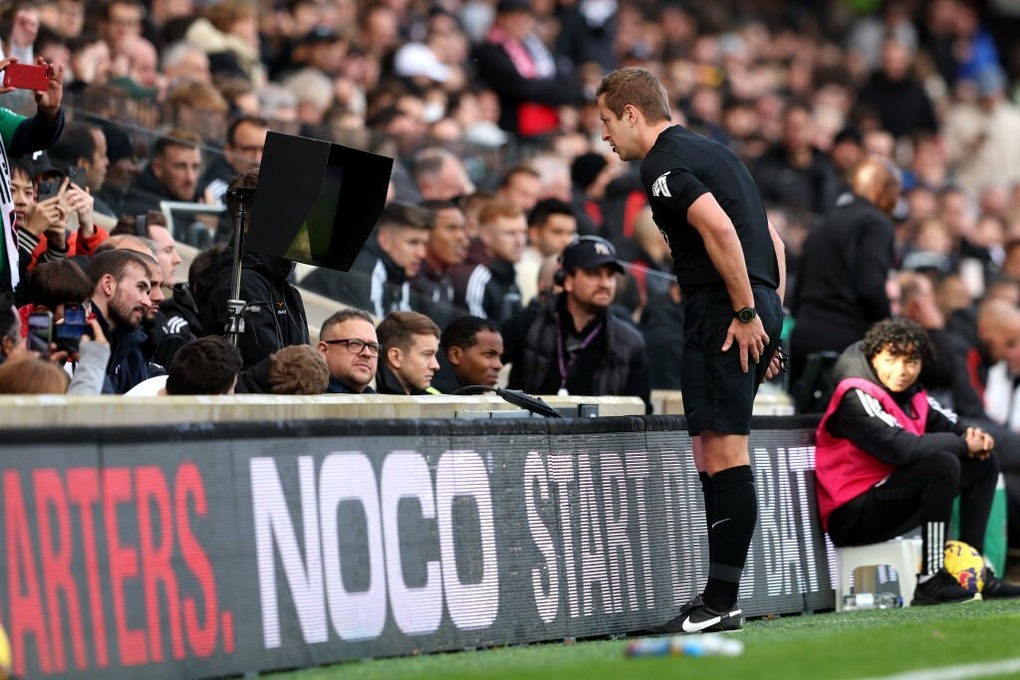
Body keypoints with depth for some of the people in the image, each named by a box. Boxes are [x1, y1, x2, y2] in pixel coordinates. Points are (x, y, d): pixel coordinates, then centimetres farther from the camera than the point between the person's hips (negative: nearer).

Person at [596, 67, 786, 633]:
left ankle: (721, 602, -10)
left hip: (721, 312, -10)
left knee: (724, 452, -9)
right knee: (712, 451, 13)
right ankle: (719, 595, 14)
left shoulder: (663, 164, -7)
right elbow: (771, 239, 24)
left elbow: (719, 228, -23)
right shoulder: (710, 150, 23)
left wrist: (745, 312, -19)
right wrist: (770, 316, 19)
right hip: (757, 310, 10)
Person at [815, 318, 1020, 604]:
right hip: (851, 518, -10)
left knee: (983, 463, 11)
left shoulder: (912, 396, 9)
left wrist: (976, 437, -10)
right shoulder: (856, 398, -18)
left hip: (890, 494, 10)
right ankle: (932, 581, -25)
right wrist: (964, 443, -17)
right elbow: (903, 448, -30)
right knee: (943, 464, -28)